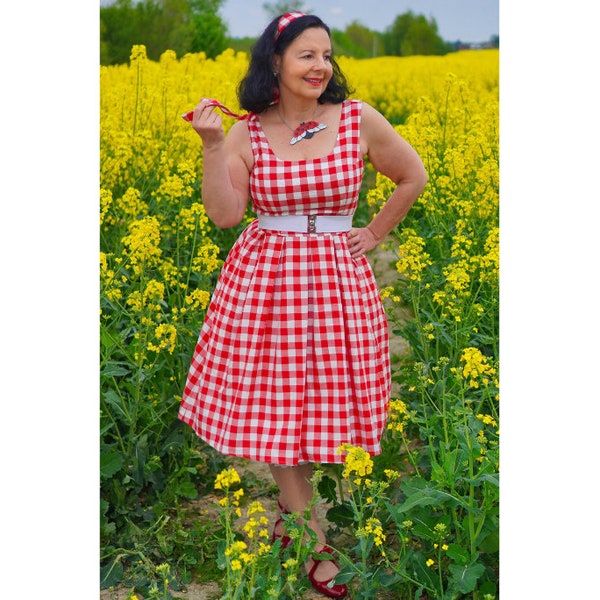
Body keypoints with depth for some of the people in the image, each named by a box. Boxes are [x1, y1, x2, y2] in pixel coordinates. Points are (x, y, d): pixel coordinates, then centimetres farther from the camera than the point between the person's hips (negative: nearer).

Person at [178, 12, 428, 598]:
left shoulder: (360, 120, -4)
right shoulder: (246, 133, -2)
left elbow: (413, 178, 9)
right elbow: (224, 214, -9)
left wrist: (375, 233, 6)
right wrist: (212, 145, -17)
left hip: (337, 281, 0)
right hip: (264, 281, 0)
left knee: (321, 405, 3)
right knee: (279, 407, 3)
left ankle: (292, 506, 29)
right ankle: (315, 546, 17)